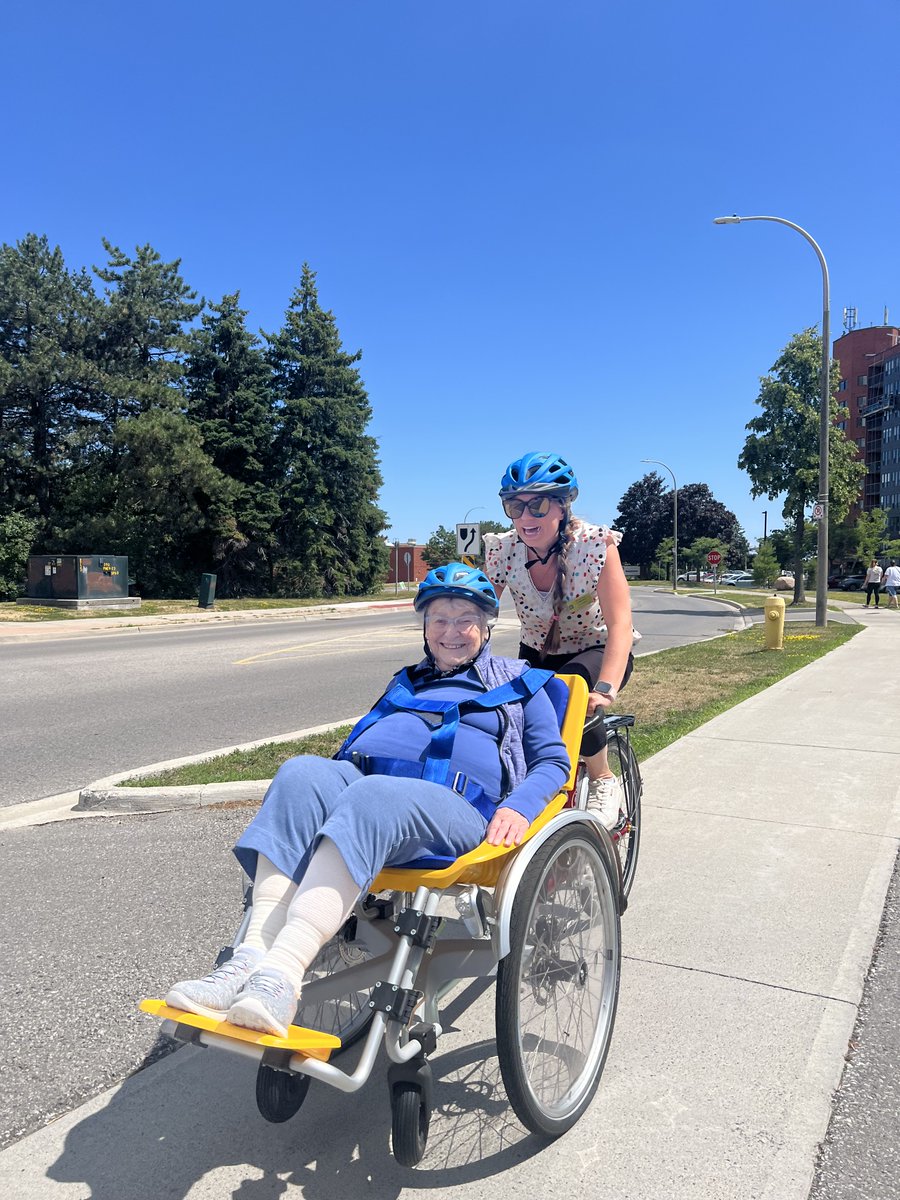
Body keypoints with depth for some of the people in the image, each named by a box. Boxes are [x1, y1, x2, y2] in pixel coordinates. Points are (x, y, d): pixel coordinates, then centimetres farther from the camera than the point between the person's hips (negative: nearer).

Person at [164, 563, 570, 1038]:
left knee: (373, 796, -38)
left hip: (456, 811, -4)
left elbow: (552, 761, 16)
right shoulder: (405, 682, 37)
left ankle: (281, 975, -50)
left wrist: (519, 807, -4)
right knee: (303, 771, -30)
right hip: (360, 780, 4)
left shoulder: (520, 683, 25)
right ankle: (252, 957, -42)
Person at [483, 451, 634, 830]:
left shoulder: (596, 544, -26)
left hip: (595, 653, -3)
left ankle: (603, 782, -7)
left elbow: (620, 625, -33)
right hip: (537, 656, 4)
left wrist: (605, 690, -48)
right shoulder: (502, 550, -17)